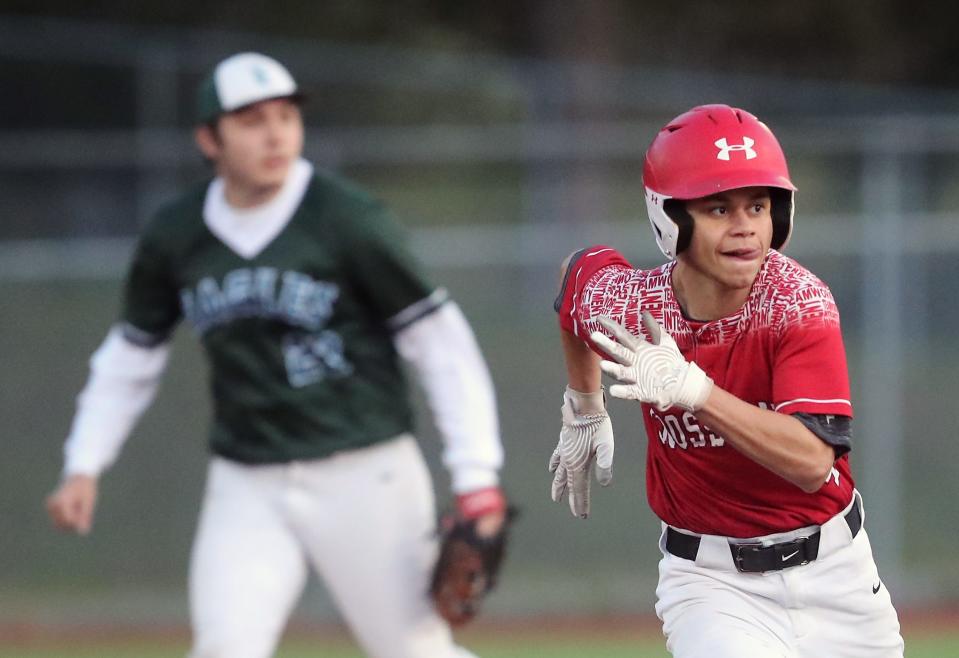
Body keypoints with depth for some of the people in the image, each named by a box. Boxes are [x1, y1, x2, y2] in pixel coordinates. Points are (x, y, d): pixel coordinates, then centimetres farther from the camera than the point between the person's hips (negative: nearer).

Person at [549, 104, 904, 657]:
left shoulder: (800, 301, -19)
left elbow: (813, 463, -30)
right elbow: (580, 270, 13)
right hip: (712, 579, -1)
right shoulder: (623, 304, -14)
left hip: (829, 567, 1)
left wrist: (695, 390, -39)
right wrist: (585, 413, 22)